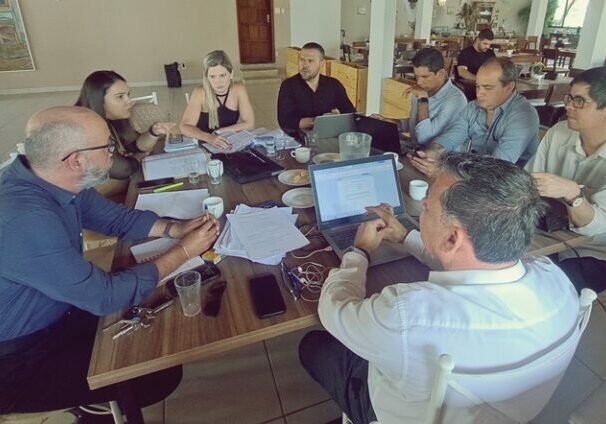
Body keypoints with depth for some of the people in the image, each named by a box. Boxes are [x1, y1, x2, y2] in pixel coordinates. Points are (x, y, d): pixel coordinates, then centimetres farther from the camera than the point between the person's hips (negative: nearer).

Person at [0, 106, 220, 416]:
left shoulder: (53, 181, -10)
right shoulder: (25, 221, -37)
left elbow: (115, 217, 5)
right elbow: (106, 296, -30)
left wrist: (174, 229, -10)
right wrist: (183, 251, -21)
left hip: (57, 314, 8)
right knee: (162, 374, -6)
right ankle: (104, 407, 24)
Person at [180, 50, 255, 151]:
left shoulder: (239, 90, -9)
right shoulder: (200, 93, -13)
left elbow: (249, 124, -10)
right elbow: (185, 127, -20)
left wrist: (218, 132, -14)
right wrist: (209, 138, -37)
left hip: (230, 145, 2)